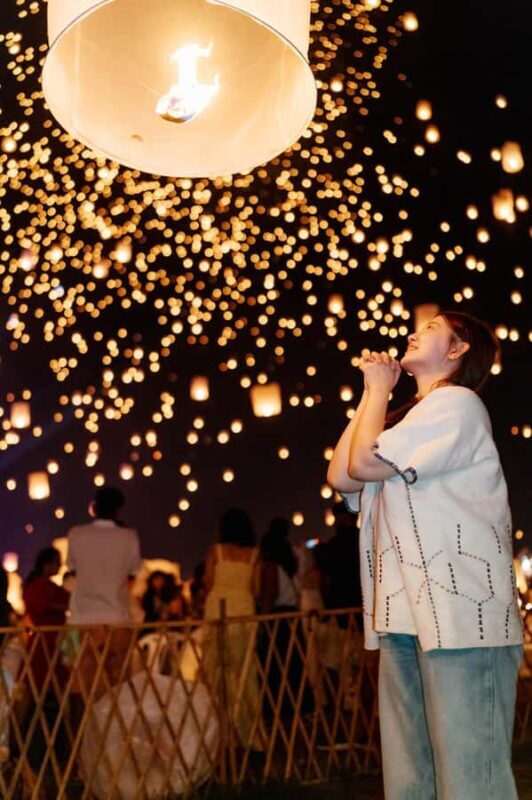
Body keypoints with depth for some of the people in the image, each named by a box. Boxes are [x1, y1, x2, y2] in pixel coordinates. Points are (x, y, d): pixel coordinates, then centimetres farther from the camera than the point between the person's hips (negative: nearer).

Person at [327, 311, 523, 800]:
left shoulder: (456, 402, -2)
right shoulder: (414, 418, 27)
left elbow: (364, 463, -11)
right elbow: (342, 477, 15)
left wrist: (379, 389, 4)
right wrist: (372, 394, 17)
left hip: (461, 614, -9)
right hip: (405, 615, 9)